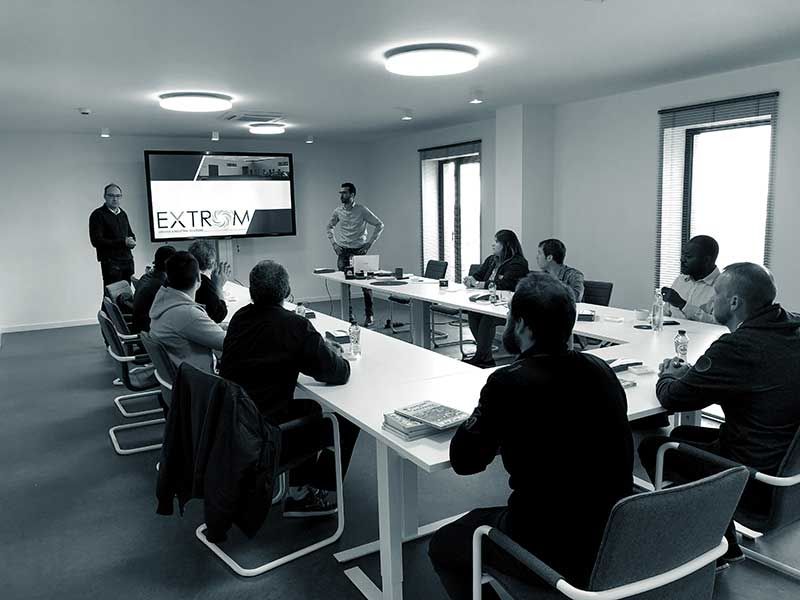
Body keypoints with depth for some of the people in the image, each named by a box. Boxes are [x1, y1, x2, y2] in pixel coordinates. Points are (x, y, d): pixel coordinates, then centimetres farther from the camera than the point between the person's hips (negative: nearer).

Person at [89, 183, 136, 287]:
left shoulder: (123, 214, 19)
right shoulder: (98, 215, -2)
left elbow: (131, 234, 27)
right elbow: (96, 241, -10)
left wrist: (132, 242, 1)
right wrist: (122, 242, -14)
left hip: (127, 260, 6)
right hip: (110, 262, -6)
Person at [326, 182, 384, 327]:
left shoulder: (362, 210, -7)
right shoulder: (338, 211, 4)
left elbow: (379, 225, -2)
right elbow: (330, 226, 22)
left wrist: (369, 243, -6)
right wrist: (333, 242, 9)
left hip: (359, 250, -3)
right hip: (343, 251, 3)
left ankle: (369, 315, 7)